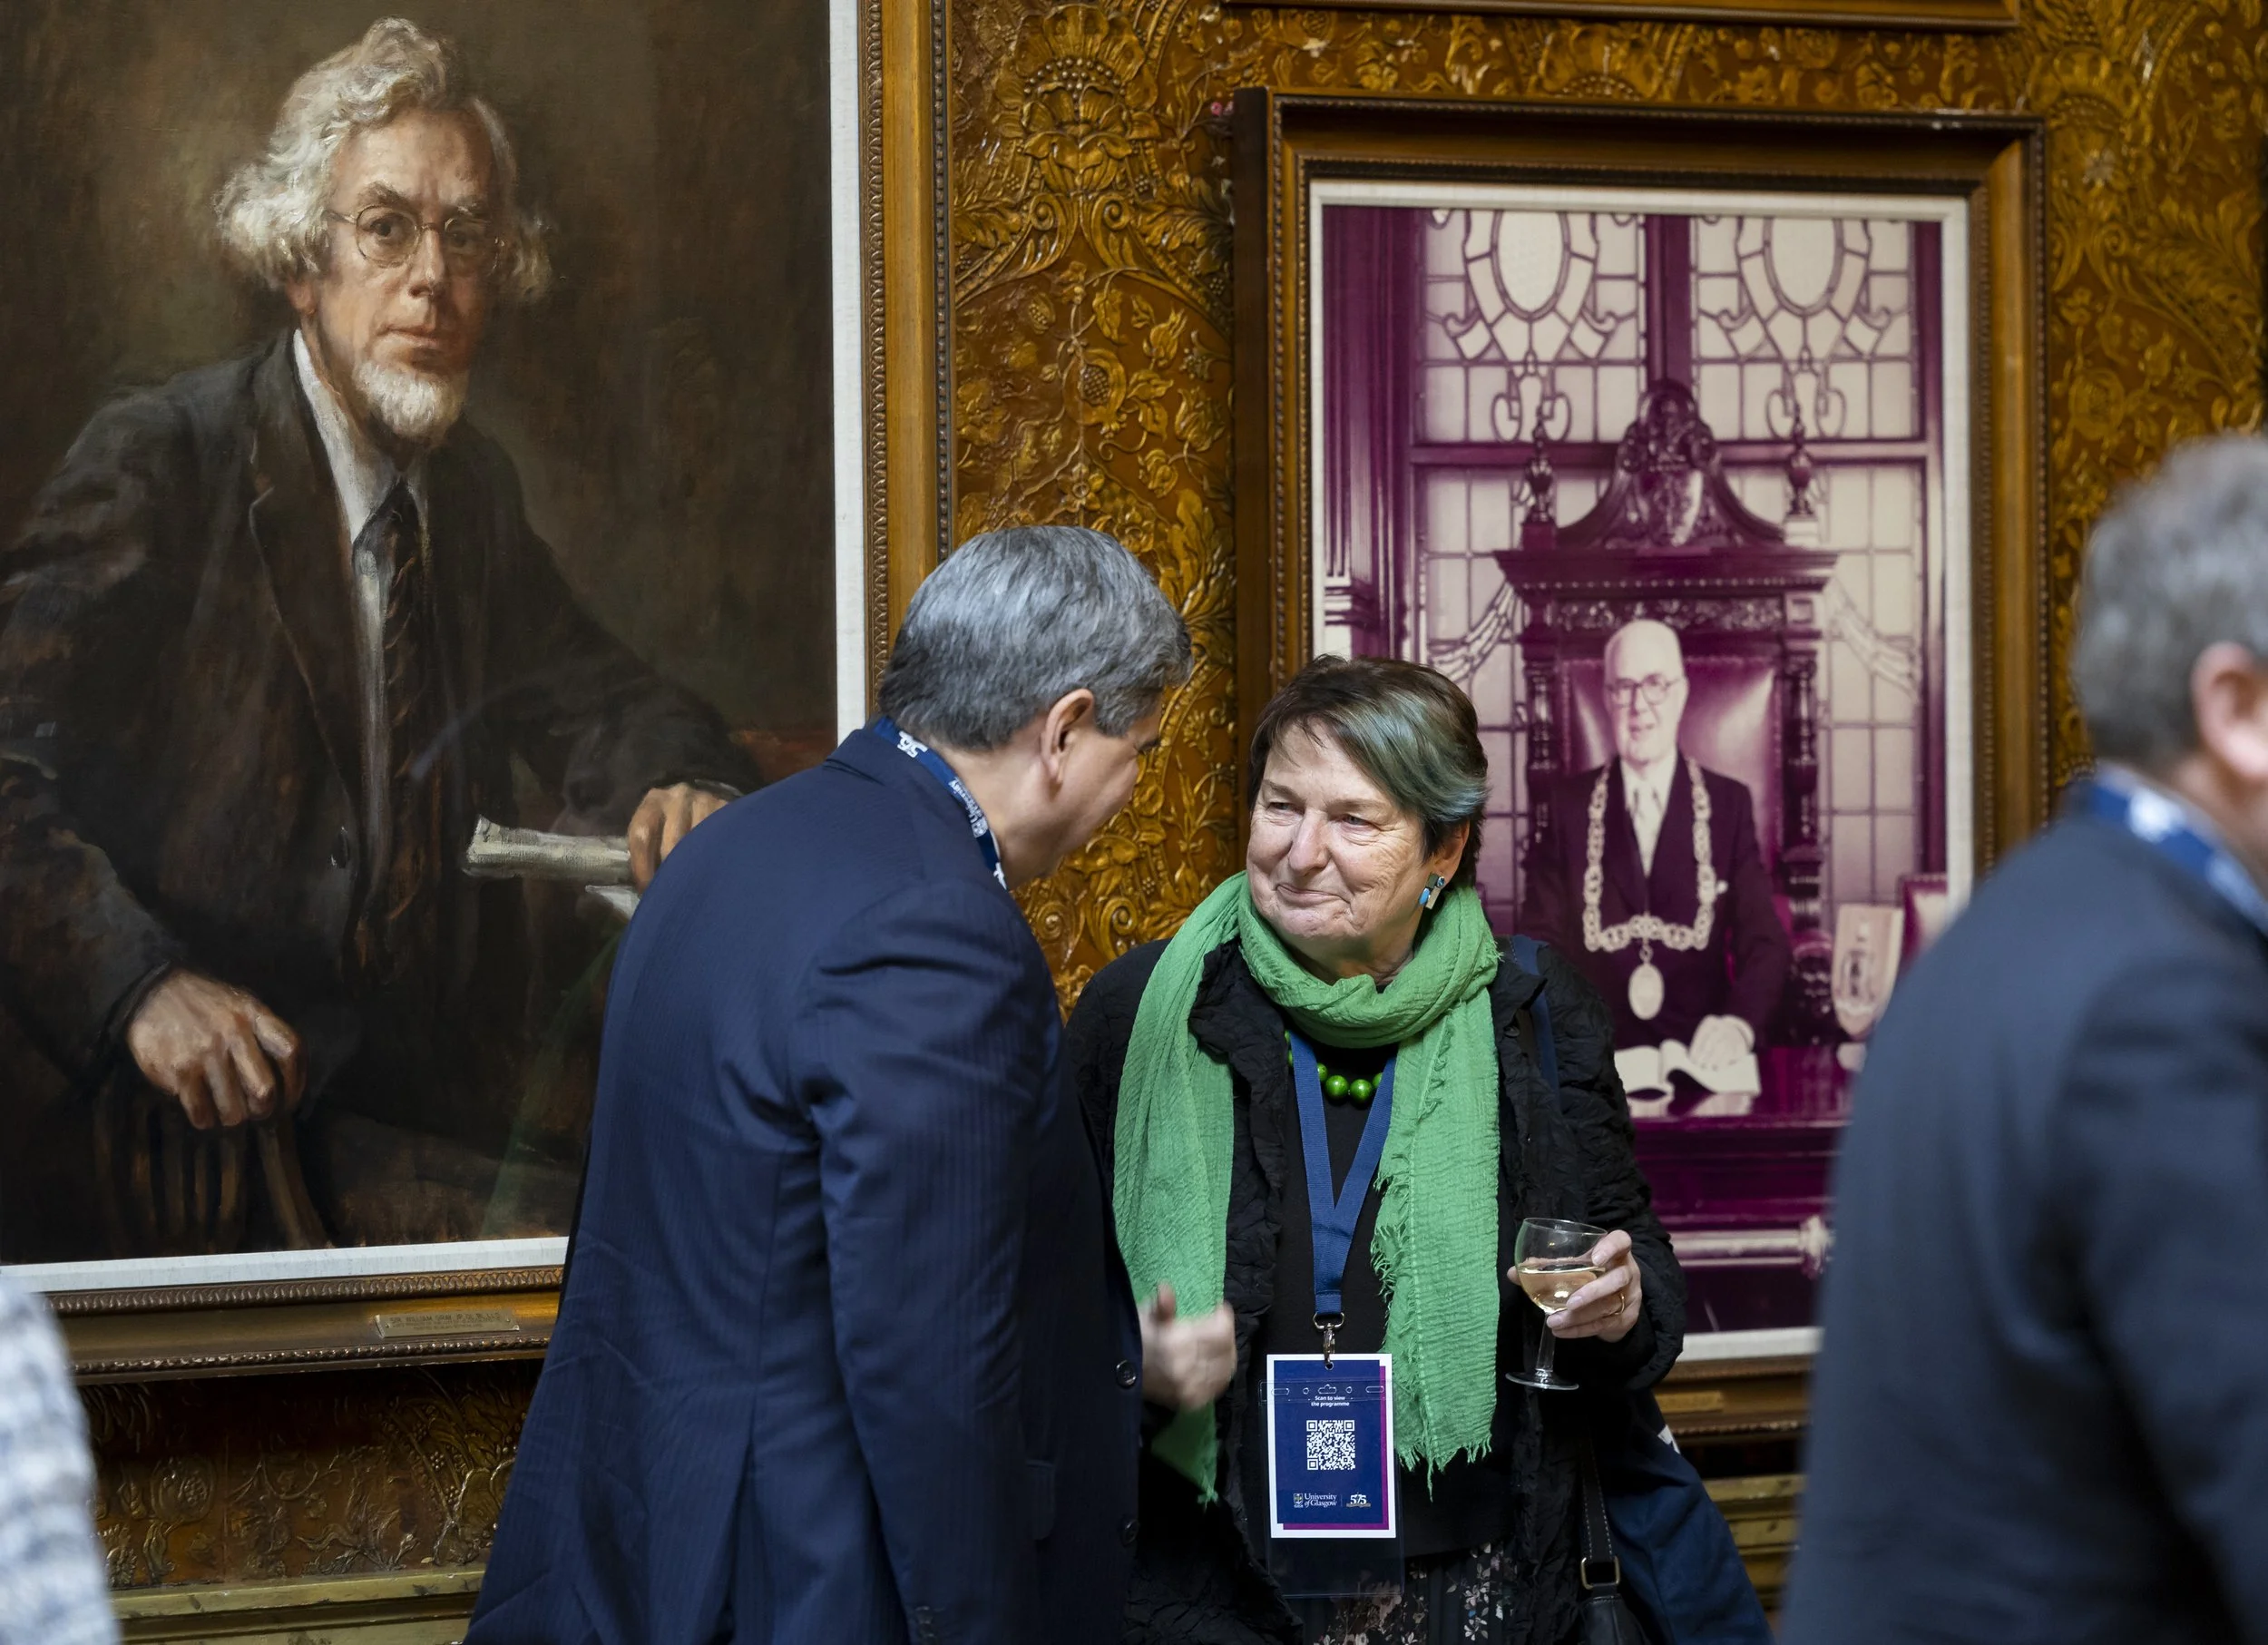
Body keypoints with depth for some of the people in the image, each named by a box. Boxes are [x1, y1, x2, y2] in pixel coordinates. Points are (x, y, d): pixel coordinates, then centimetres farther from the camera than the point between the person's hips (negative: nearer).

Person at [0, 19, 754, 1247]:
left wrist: (688, 789, -5)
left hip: (428, 1120, 7)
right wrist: (141, 985, -34)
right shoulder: (162, 462, -7)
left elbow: (591, 704, 21)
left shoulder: (473, 489, 16)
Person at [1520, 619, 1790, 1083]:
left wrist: (1740, 1022, -20)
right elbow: (1542, 936, 7)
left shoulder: (1730, 803, 10)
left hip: (1701, 1058, 0)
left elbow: (1764, 939, 2)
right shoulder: (1567, 804, 11)